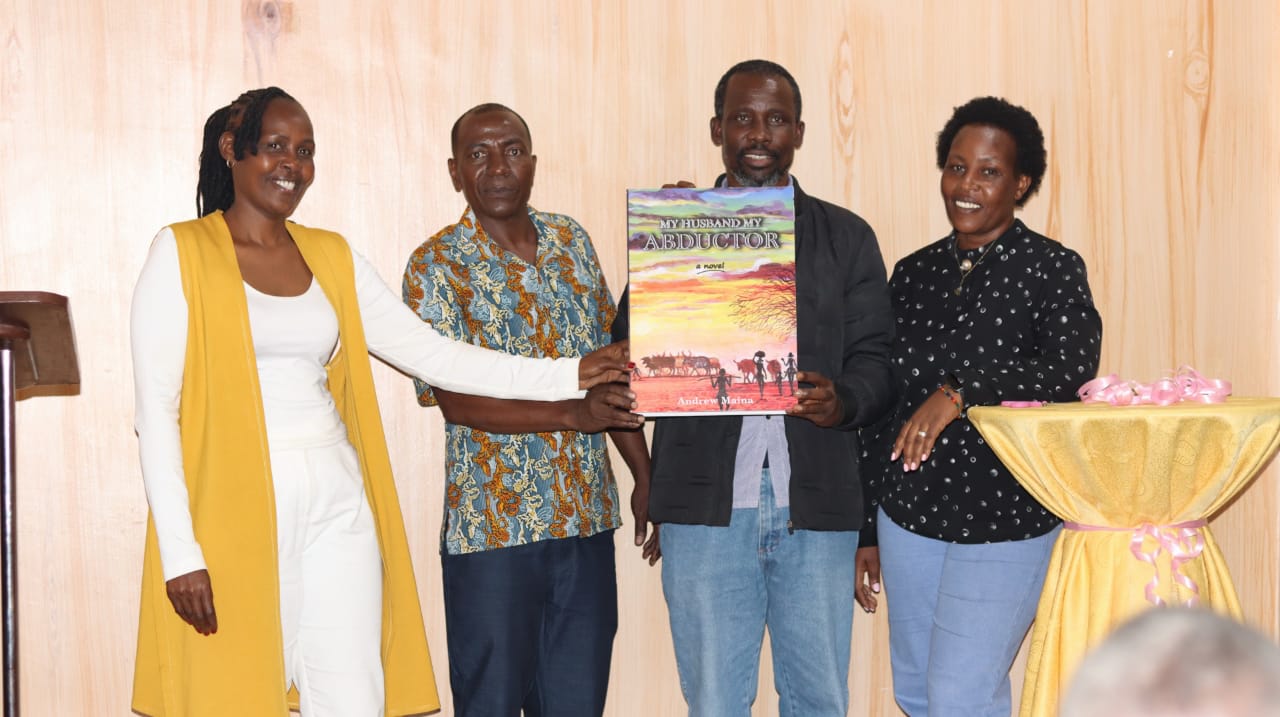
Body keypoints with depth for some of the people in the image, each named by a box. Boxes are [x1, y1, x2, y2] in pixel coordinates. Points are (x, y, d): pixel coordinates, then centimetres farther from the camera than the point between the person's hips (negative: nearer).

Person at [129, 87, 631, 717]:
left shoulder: (332, 257, 14)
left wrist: (567, 375, 2)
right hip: (234, 506, -4)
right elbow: (156, 410, -5)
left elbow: (430, 352, 10)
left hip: (336, 504, 4)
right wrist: (179, 552, -13)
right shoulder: (182, 253, 0)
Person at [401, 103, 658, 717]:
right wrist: (572, 415, -22)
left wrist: (645, 476, 10)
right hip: (492, 527, -4)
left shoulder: (571, 241, 9)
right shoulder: (436, 264, -6)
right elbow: (454, 398, -14)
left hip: (587, 520, 4)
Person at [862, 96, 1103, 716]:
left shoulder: (1052, 269, -5)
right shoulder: (912, 274, 7)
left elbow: (1073, 366, -23)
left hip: (1007, 519, -5)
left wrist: (959, 392, -32)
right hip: (908, 514, 5)